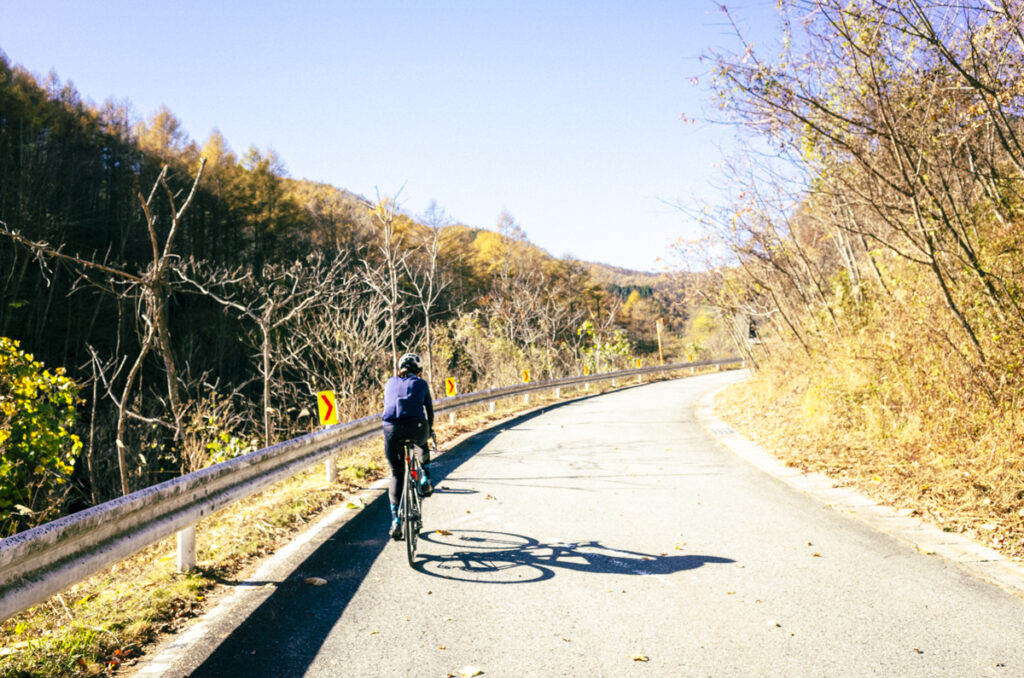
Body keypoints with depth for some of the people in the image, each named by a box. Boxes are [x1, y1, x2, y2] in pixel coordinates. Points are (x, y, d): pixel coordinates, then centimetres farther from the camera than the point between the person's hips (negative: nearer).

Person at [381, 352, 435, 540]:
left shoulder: (390, 383, 25)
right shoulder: (421, 384, 18)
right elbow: (429, 409, 27)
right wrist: (430, 429, 43)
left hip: (391, 428, 1)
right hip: (416, 427, -1)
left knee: (396, 475, 11)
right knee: (422, 446, 37)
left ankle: (395, 519, 3)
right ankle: (424, 479, 22)